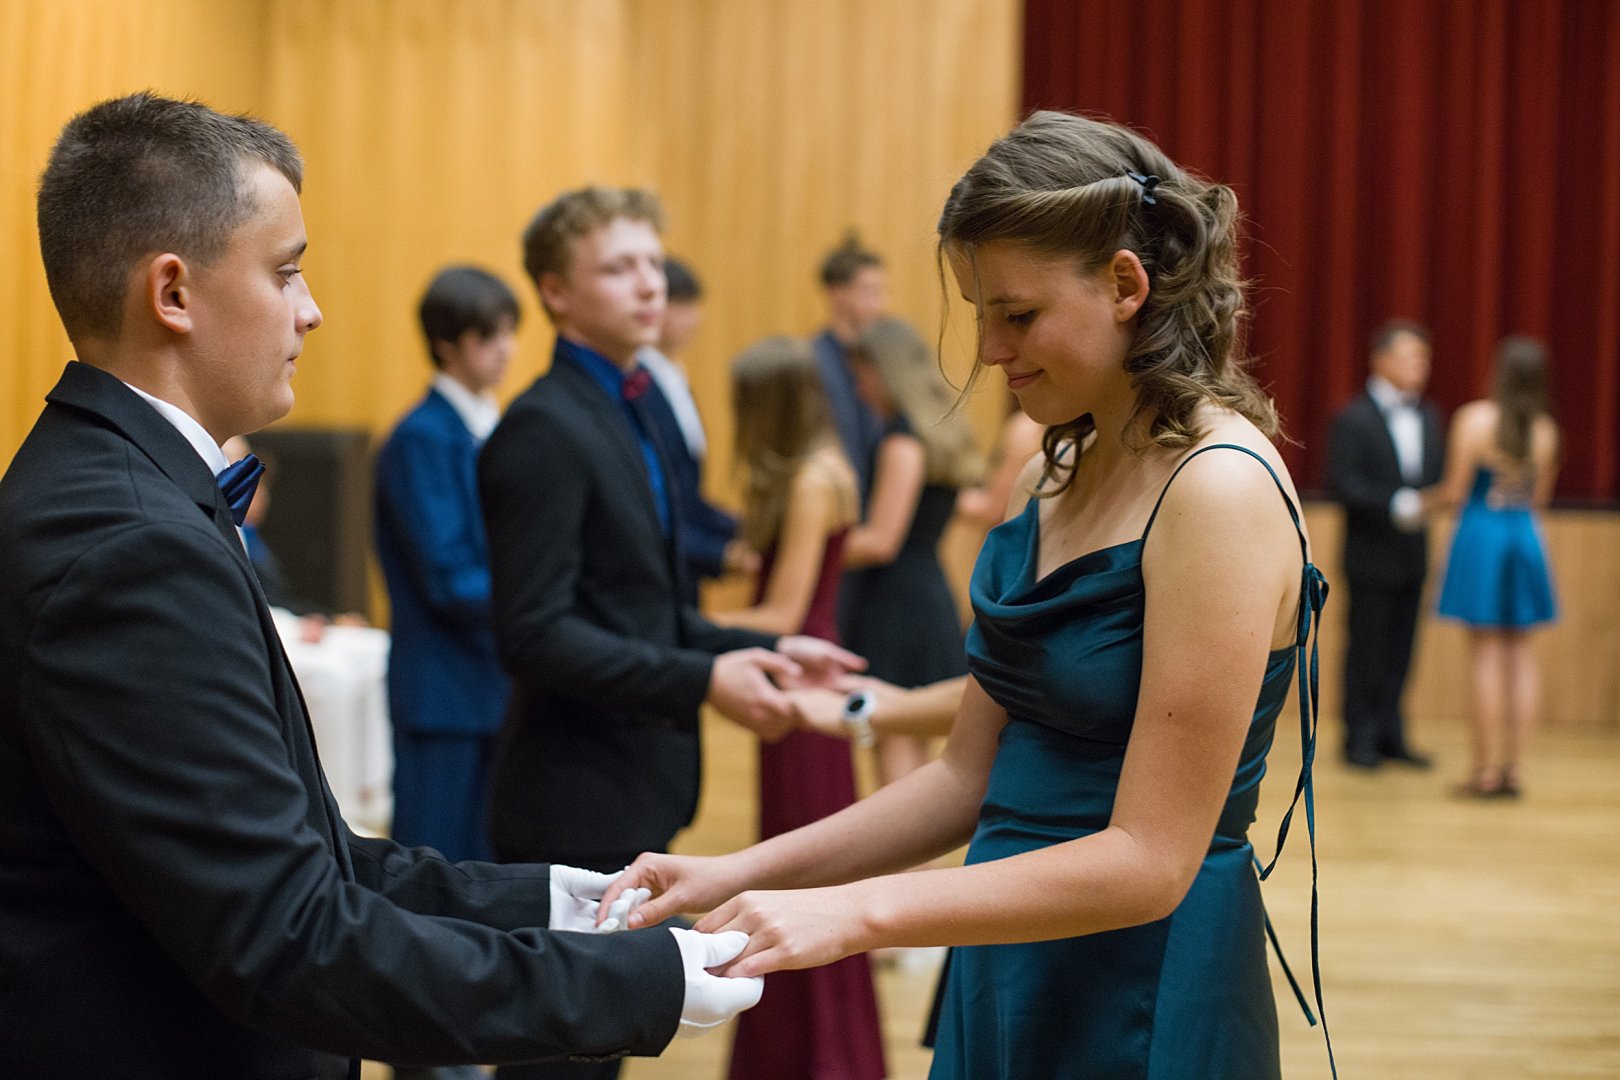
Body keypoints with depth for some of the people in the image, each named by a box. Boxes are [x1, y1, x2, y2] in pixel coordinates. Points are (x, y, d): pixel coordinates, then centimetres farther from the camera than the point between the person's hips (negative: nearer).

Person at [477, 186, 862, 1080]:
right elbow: (534, 633, -23)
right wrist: (701, 681, -26)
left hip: (632, 793, 9)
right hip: (576, 805, -9)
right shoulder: (543, 429, -16)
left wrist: (763, 650, 6)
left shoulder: (631, 414, 14)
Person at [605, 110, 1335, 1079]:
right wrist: (742, 877, 0)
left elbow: (1148, 860, -21)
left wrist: (858, 912, -24)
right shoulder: (1072, 473, 8)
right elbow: (971, 778, 9)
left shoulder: (1220, 489, -17)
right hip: (1009, 977, 7)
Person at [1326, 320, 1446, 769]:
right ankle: (1360, 738, 8)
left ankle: (1390, 735, 17)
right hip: (1372, 558, -6)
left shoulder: (1427, 417, 13)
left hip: (1413, 556, 6)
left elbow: (1437, 476, 15)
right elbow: (1343, 483, -17)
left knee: (1400, 652, 9)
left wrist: (1432, 501, -7)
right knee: (1366, 651, 0)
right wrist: (1400, 505, -23)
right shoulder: (1353, 419, -8)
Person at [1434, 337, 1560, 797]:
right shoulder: (1546, 430, 0)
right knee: (1520, 654, 11)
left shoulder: (1474, 419, -11)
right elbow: (1539, 498, 9)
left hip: (1481, 535, -3)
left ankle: (1486, 771, 0)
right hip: (1526, 536, 3)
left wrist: (1443, 493, 12)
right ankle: (1513, 767, 10)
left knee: (1486, 655, 0)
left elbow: (1456, 492, -10)